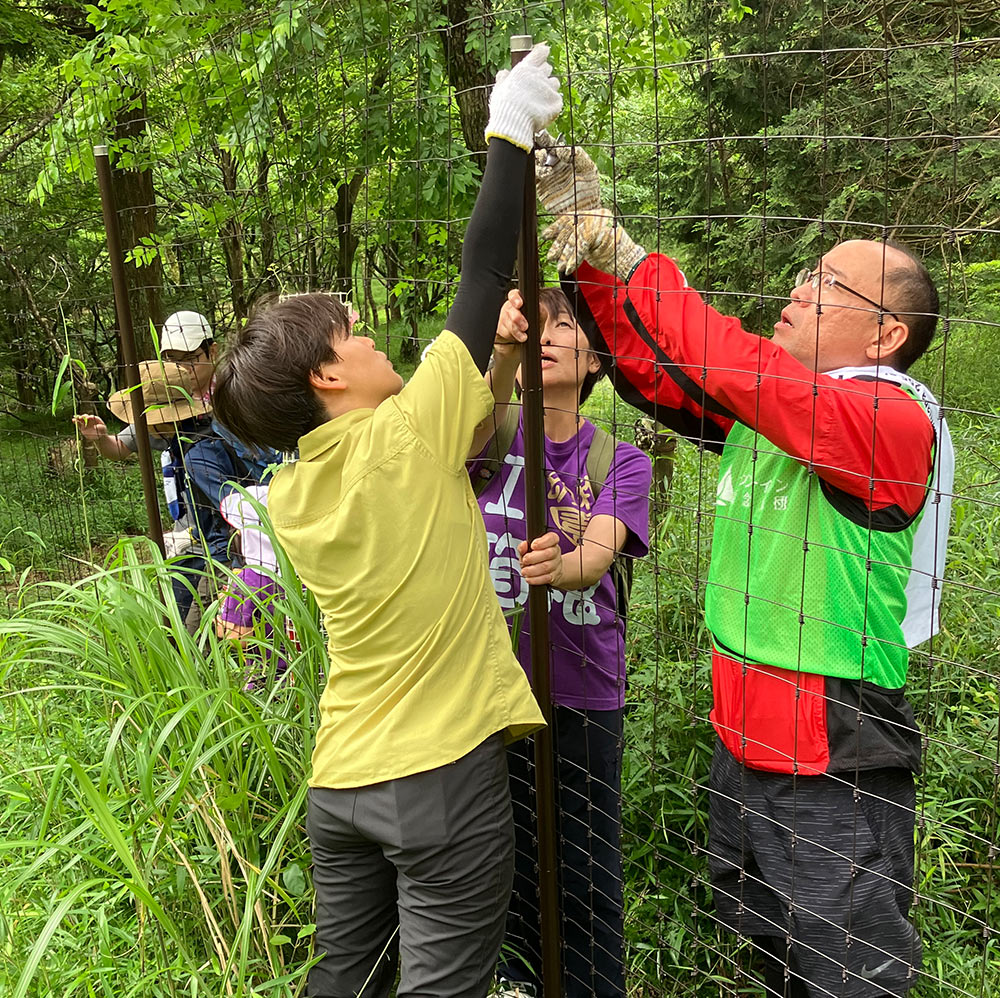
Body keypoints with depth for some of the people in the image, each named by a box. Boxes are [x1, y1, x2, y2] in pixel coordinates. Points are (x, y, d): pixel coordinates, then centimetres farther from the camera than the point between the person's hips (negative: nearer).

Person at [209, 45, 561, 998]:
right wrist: (508, 137, -3)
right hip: (442, 779, -7)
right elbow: (481, 278, -13)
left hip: (337, 781, 7)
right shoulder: (406, 438, -17)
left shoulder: (287, 497, 2)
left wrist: (492, 354, 10)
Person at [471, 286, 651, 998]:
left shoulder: (619, 461, -2)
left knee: (587, 870, 8)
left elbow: (600, 555, -19)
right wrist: (503, 350, -47)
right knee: (508, 849, 18)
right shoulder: (497, 432, -2)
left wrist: (559, 565, -42)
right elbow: (484, 413, -27)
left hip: (583, 693, -1)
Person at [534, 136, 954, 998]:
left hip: (834, 777, -7)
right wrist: (590, 241, -2)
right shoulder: (775, 403, 5)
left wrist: (631, 261, -25)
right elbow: (656, 370, 5)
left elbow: (740, 373, -32)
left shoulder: (896, 419, -19)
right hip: (744, 749, 8)